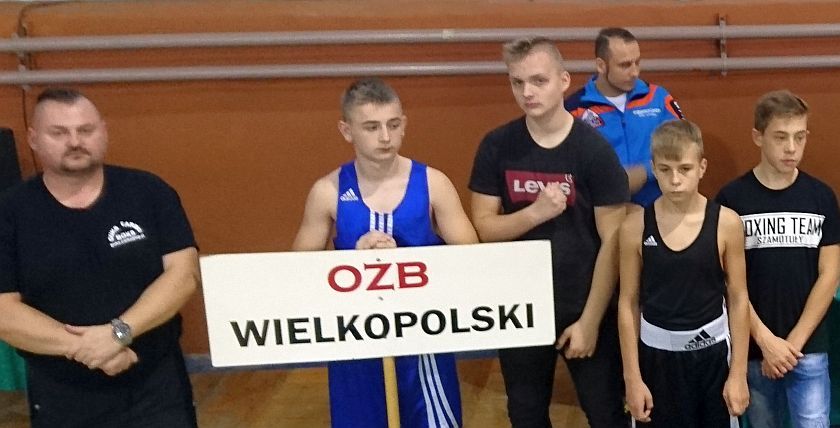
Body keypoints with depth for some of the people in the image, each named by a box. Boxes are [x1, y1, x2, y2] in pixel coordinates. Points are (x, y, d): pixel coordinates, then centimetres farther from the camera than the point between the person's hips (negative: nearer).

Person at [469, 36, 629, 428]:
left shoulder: (594, 150, -12)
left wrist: (590, 319, -12)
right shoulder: (496, 147, -5)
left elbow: (612, 242, -11)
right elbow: (482, 227, -5)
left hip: (584, 309, -2)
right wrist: (536, 212, -22)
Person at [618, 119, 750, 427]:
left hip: (712, 351, 0)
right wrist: (632, 377, -3)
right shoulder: (635, 226, -8)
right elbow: (628, 303, -3)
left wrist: (739, 373, -3)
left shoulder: (726, 223, -9)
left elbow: (738, 300, -2)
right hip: (657, 353, 0)